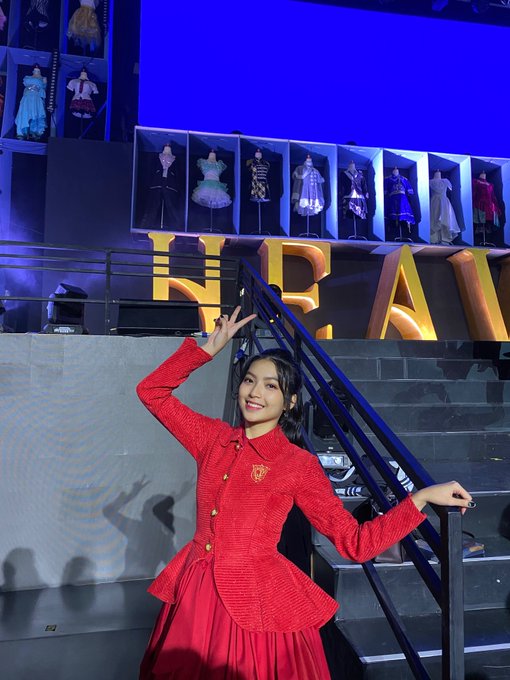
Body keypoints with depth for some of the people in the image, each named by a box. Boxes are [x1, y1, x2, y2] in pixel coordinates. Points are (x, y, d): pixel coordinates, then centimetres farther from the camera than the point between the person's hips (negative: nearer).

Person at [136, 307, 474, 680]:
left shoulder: (299, 465, -9)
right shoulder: (214, 438, 1)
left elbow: (355, 541, -8)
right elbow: (152, 391, 4)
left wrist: (421, 498, -16)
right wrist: (208, 349, -1)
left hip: (258, 604, -3)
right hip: (196, 594, 4)